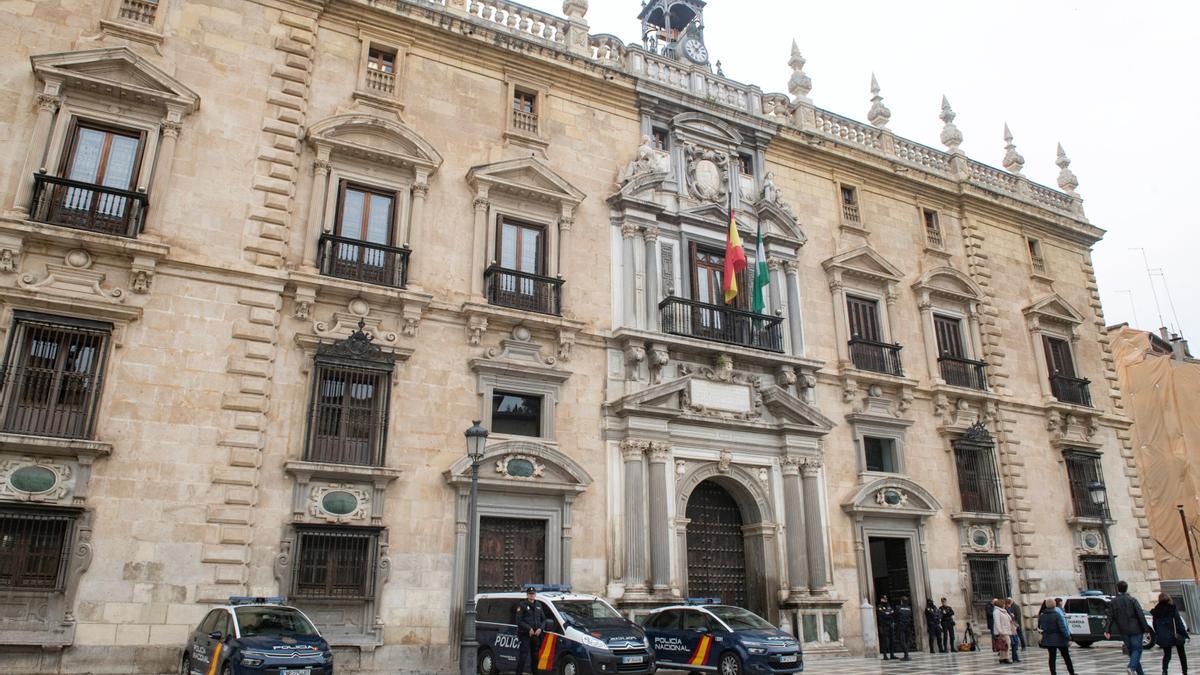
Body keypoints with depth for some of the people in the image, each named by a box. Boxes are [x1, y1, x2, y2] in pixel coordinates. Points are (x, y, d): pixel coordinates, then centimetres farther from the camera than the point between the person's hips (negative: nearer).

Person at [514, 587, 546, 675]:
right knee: (523, 655, -9)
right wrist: (529, 629, -16)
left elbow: (543, 619, 16)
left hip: (536, 635, 6)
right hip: (525, 635, -5)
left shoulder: (538, 605, 15)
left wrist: (540, 628, -3)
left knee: (535, 656, 11)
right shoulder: (522, 605, -3)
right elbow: (519, 621, -9)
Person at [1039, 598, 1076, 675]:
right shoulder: (1057, 615, -17)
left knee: (1052, 657, 8)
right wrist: (1068, 638, -15)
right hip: (1060, 639, -4)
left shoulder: (1041, 616, 0)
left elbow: (1040, 627, 8)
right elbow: (1063, 628, -19)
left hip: (1049, 640, 4)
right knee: (1066, 657, 14)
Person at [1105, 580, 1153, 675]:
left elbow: (1110, 617, -1)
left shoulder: (1113, 602, 4)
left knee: (1131, 650, 14)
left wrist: (1107, 630, -2)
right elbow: (1140, 615, -11)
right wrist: (1146, 628, -8)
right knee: (1137, 649, 0)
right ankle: (1132, 667, -21)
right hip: (1135, 629, -3)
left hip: (1123, 631, 3)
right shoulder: (1132, 600, -5)